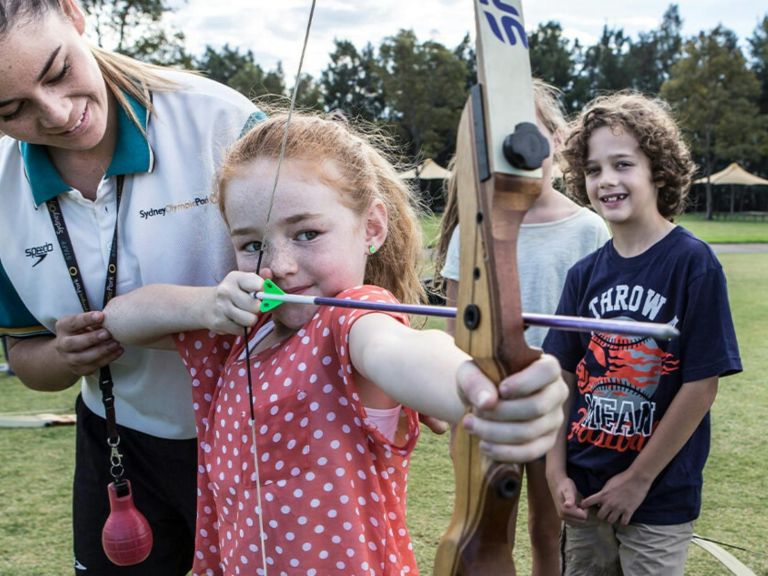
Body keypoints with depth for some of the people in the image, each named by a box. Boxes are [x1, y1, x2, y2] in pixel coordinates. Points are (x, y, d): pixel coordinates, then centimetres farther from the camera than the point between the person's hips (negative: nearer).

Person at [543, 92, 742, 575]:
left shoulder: (693, 262, -12)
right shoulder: (585, 274, 2)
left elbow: (702, 385, -14)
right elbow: (563, 378, 4)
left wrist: (638, 480, -12)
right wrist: (557, 473, -2)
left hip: (659, 499, -4)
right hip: (586, 493, 5)